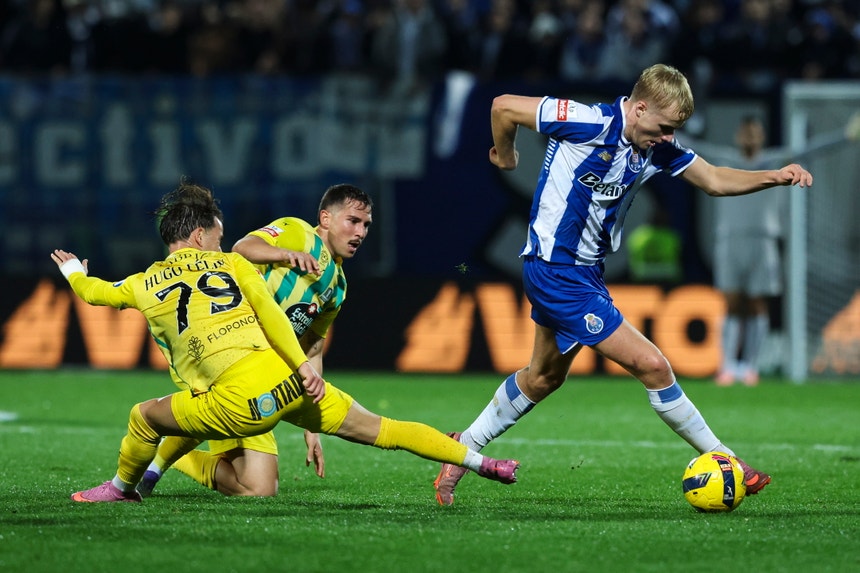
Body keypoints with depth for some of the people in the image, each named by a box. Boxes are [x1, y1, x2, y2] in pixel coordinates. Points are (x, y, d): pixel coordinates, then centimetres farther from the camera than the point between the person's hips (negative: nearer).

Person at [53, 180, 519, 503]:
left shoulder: (144, 286, 15)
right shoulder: (232, 264, 16)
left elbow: (94, 292, 33)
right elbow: (269, 312, 2)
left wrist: (73, 272, 55)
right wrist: (303, 367, -6)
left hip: (239, 404, -2)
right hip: (285, 380, 3)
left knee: (144, 418, 19)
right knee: (382, 429, 11)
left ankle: (122, 488, 40)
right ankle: (479, 461, 13)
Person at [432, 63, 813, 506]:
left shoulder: (657, 149, 1)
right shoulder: (591, 124, -22)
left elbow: (715, 180, 9)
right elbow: (504, 106, -16)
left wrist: (777, 176, -7)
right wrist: (504, 153, 2)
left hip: (584, 269, 10)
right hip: (556, 268, -10)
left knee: (545, 377, 24)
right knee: (652, 366, -9)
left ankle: (464, 449, 37)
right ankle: (720, 457, 2)